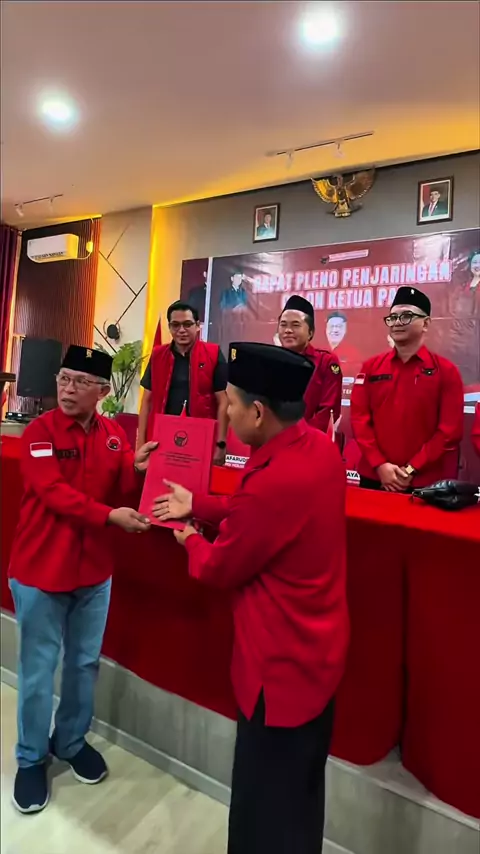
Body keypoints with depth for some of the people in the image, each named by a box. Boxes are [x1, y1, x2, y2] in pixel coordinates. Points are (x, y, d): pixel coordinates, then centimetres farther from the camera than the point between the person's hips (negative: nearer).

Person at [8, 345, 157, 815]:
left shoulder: (114, 434, 2)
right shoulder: (39, 430, -12)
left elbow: (117, 489, 1)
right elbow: (53, 492, -22)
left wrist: (134, 468, -19)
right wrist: (111, 516, -28)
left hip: (95, 569, 4)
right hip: (41, 569, -4)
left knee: (85, 662, 19)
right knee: (38, 670, 11)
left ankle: (71, 741, 41)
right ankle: (31, 758, 34)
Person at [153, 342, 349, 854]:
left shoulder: (273, 483, -34)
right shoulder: (320, 447, -5)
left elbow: (219, 569, -16)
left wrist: (190, 540, 4)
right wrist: (197, 505, 11)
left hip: (282, 663, -9)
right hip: (315, 647, 9)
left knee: (267, 812, 15)